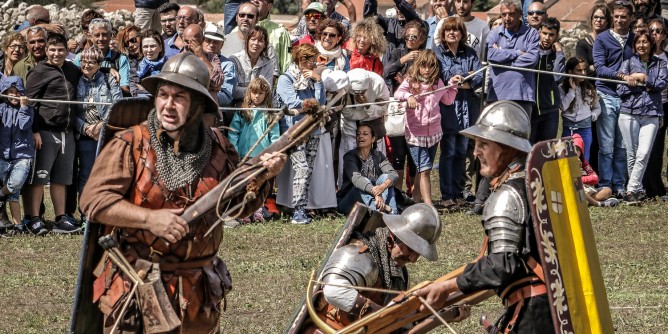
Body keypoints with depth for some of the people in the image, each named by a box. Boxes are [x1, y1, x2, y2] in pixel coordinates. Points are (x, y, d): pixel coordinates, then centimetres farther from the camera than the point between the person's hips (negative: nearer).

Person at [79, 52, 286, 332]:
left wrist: (262, 176, -6)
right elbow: (93, 200, -17)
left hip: (197, 289, 4)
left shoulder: (217, 147, 3)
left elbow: (239, 204, 13)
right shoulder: (130, 145, -10)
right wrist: (150, 218, -25)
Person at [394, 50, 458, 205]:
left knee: (424, 170, 16)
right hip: (416, 133, -5)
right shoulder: (411, 81, -5)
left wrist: (453, 84, 14)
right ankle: (428, 205, -15)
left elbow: (447, 99, 25)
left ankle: (417, 198, 31)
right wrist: (408, 96, -44)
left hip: (434, 133, 5)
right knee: (424, 169, -12)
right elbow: (397, 93, -24)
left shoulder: (437, 82, 8)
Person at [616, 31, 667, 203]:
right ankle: (638, 190, 8)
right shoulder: (628, 64, 9)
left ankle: (632, 190, -9)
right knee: (632, 154, -1)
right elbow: (620, 90, 1)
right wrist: (645, 86, -6)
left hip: (651, 114, 0)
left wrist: (643, 77, -8)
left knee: (643, 153, -12)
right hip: (629, 113, 0)